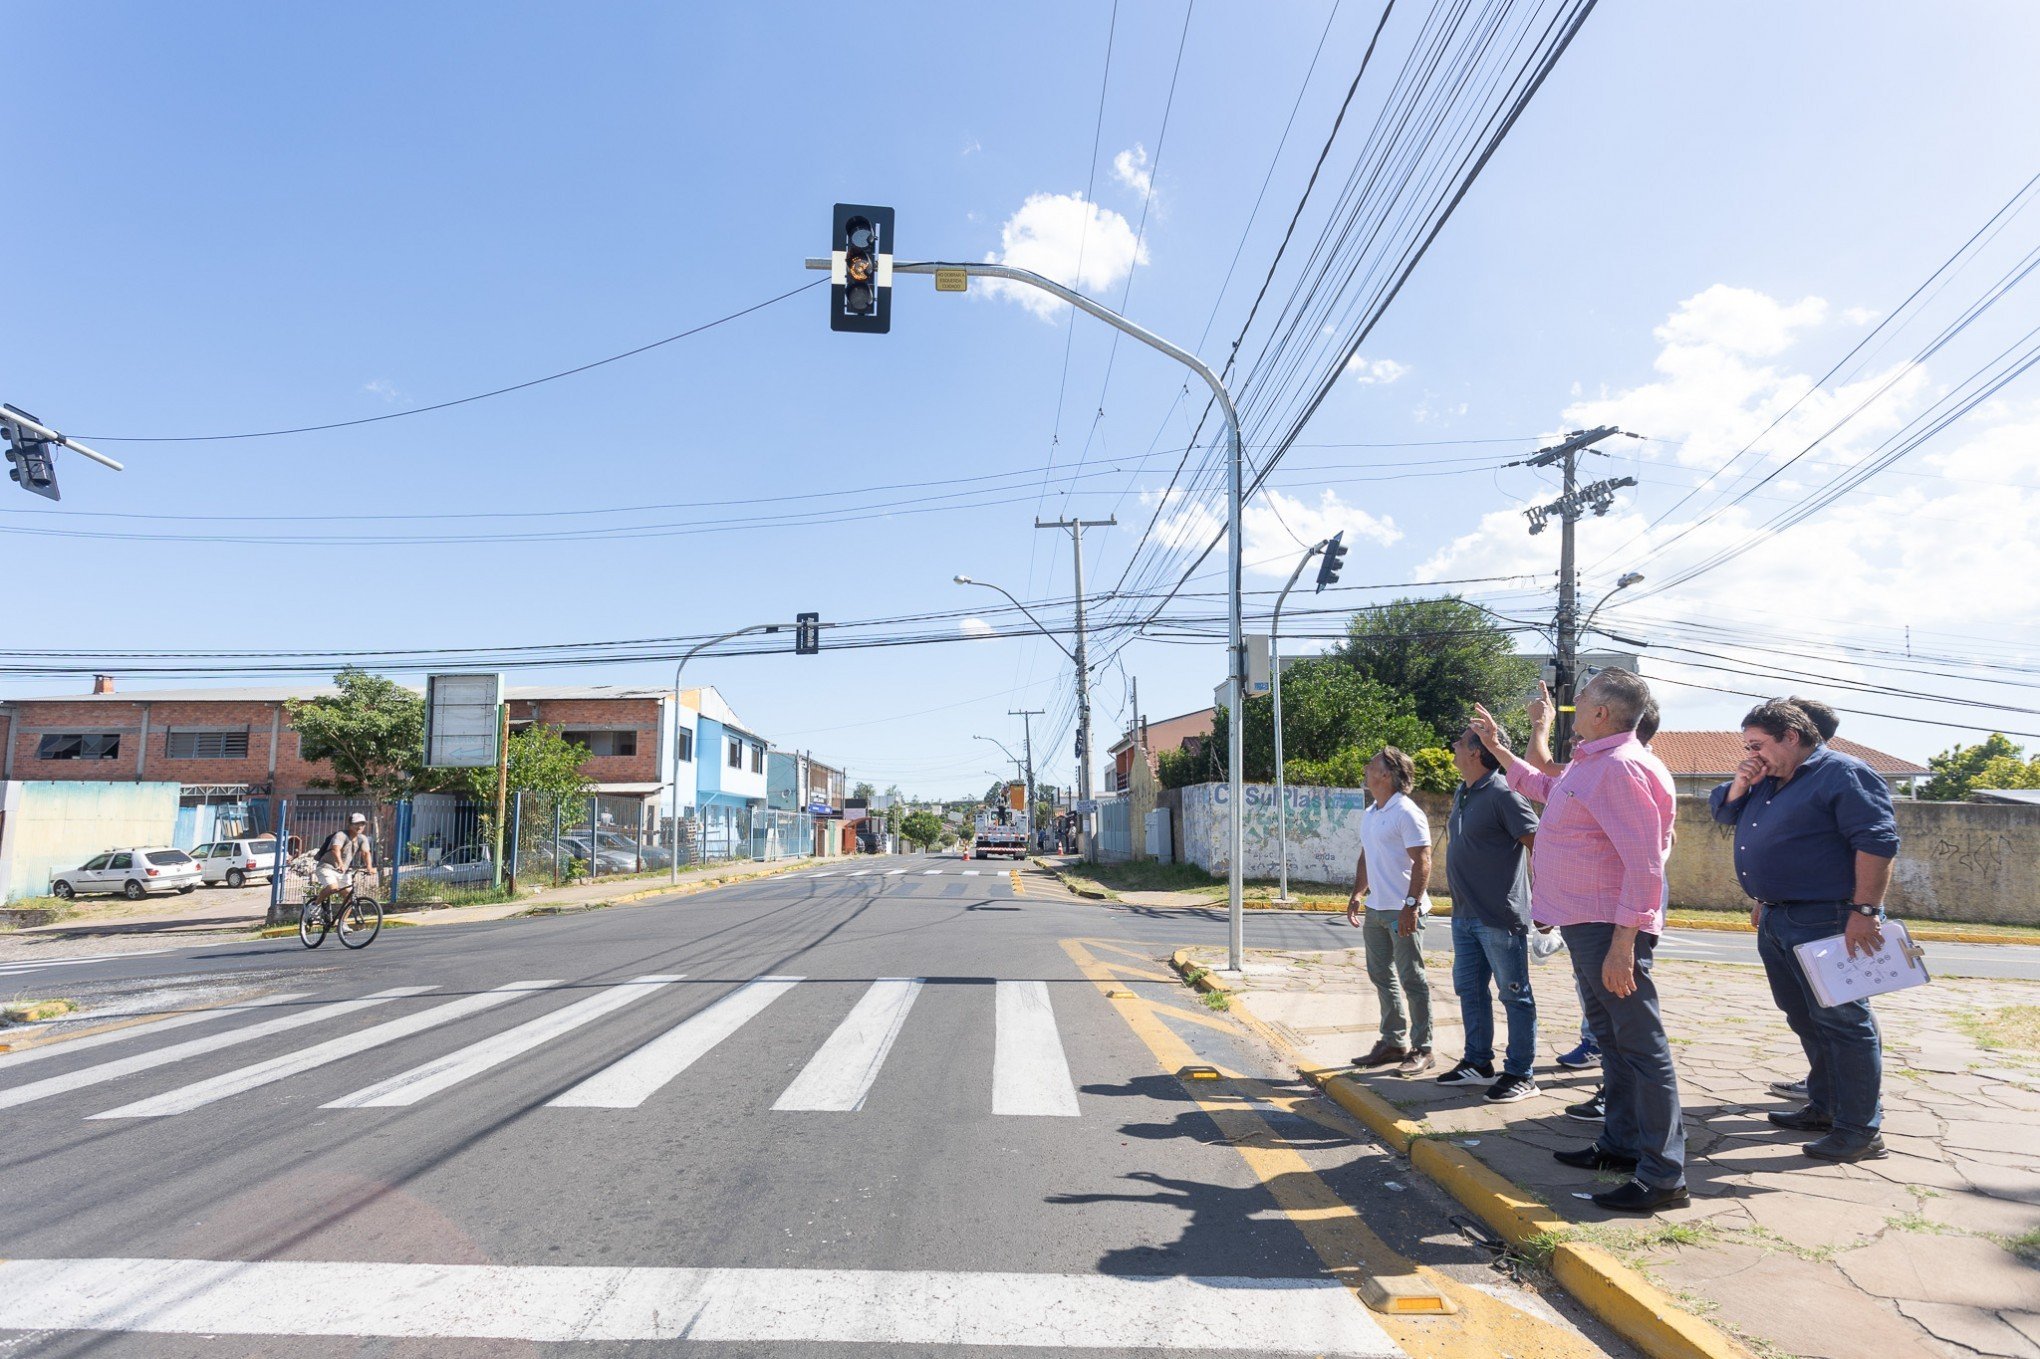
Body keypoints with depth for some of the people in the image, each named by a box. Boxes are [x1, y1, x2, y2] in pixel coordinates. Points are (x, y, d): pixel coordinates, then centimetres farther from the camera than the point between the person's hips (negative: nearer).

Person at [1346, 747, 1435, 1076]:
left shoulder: (1407, 813, -14)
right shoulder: (1369, 815, 14)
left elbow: (1422, 862, -17)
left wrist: (1411, 905, -23)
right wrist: (1357, 895, 15)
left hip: (1402, 912, -9)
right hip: (1375, 910, 9)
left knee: (1411, 980, -1)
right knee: (1382, 976, 15)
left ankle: (1422, 1049, 9)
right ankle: (1393, 1042, 26)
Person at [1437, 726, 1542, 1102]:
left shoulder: (1502, 794, -15)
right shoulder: (1461, 795, 12)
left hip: (1500, 918, -9)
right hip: (1464, 916, 9)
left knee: (1514, 994, 3)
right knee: (1469, 988, 16)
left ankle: (1520, 1074, 12)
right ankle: (1478, 1062, 28)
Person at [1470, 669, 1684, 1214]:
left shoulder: (1621, 766, -20)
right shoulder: (1589, 762, 13)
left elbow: (1644, 864, -24)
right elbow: (1544, 787, 36)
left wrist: (1623, 943, -26)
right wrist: (1499, 749, 34)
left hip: (1611, 930, -11)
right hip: (1585, 924, 11)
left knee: (1641, 1046, -5)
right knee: (1611, 1038, 19)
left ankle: (1663, 1176, 1)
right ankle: (1621, 1144, 32)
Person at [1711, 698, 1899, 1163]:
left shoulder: (1843, 774, -11)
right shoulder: (1766, 780, 15)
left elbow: (1877, 842, -18)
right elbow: (1723, 811, 23)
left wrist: (1865, 910, -23)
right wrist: (1740, 784, 3)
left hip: (1825, 923, -9)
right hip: (1776, 922, 9)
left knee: (1841, 1021, -4)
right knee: (1806, 1020, 16)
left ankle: (1861, 1130, 3)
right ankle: (1824, 1108, 28)